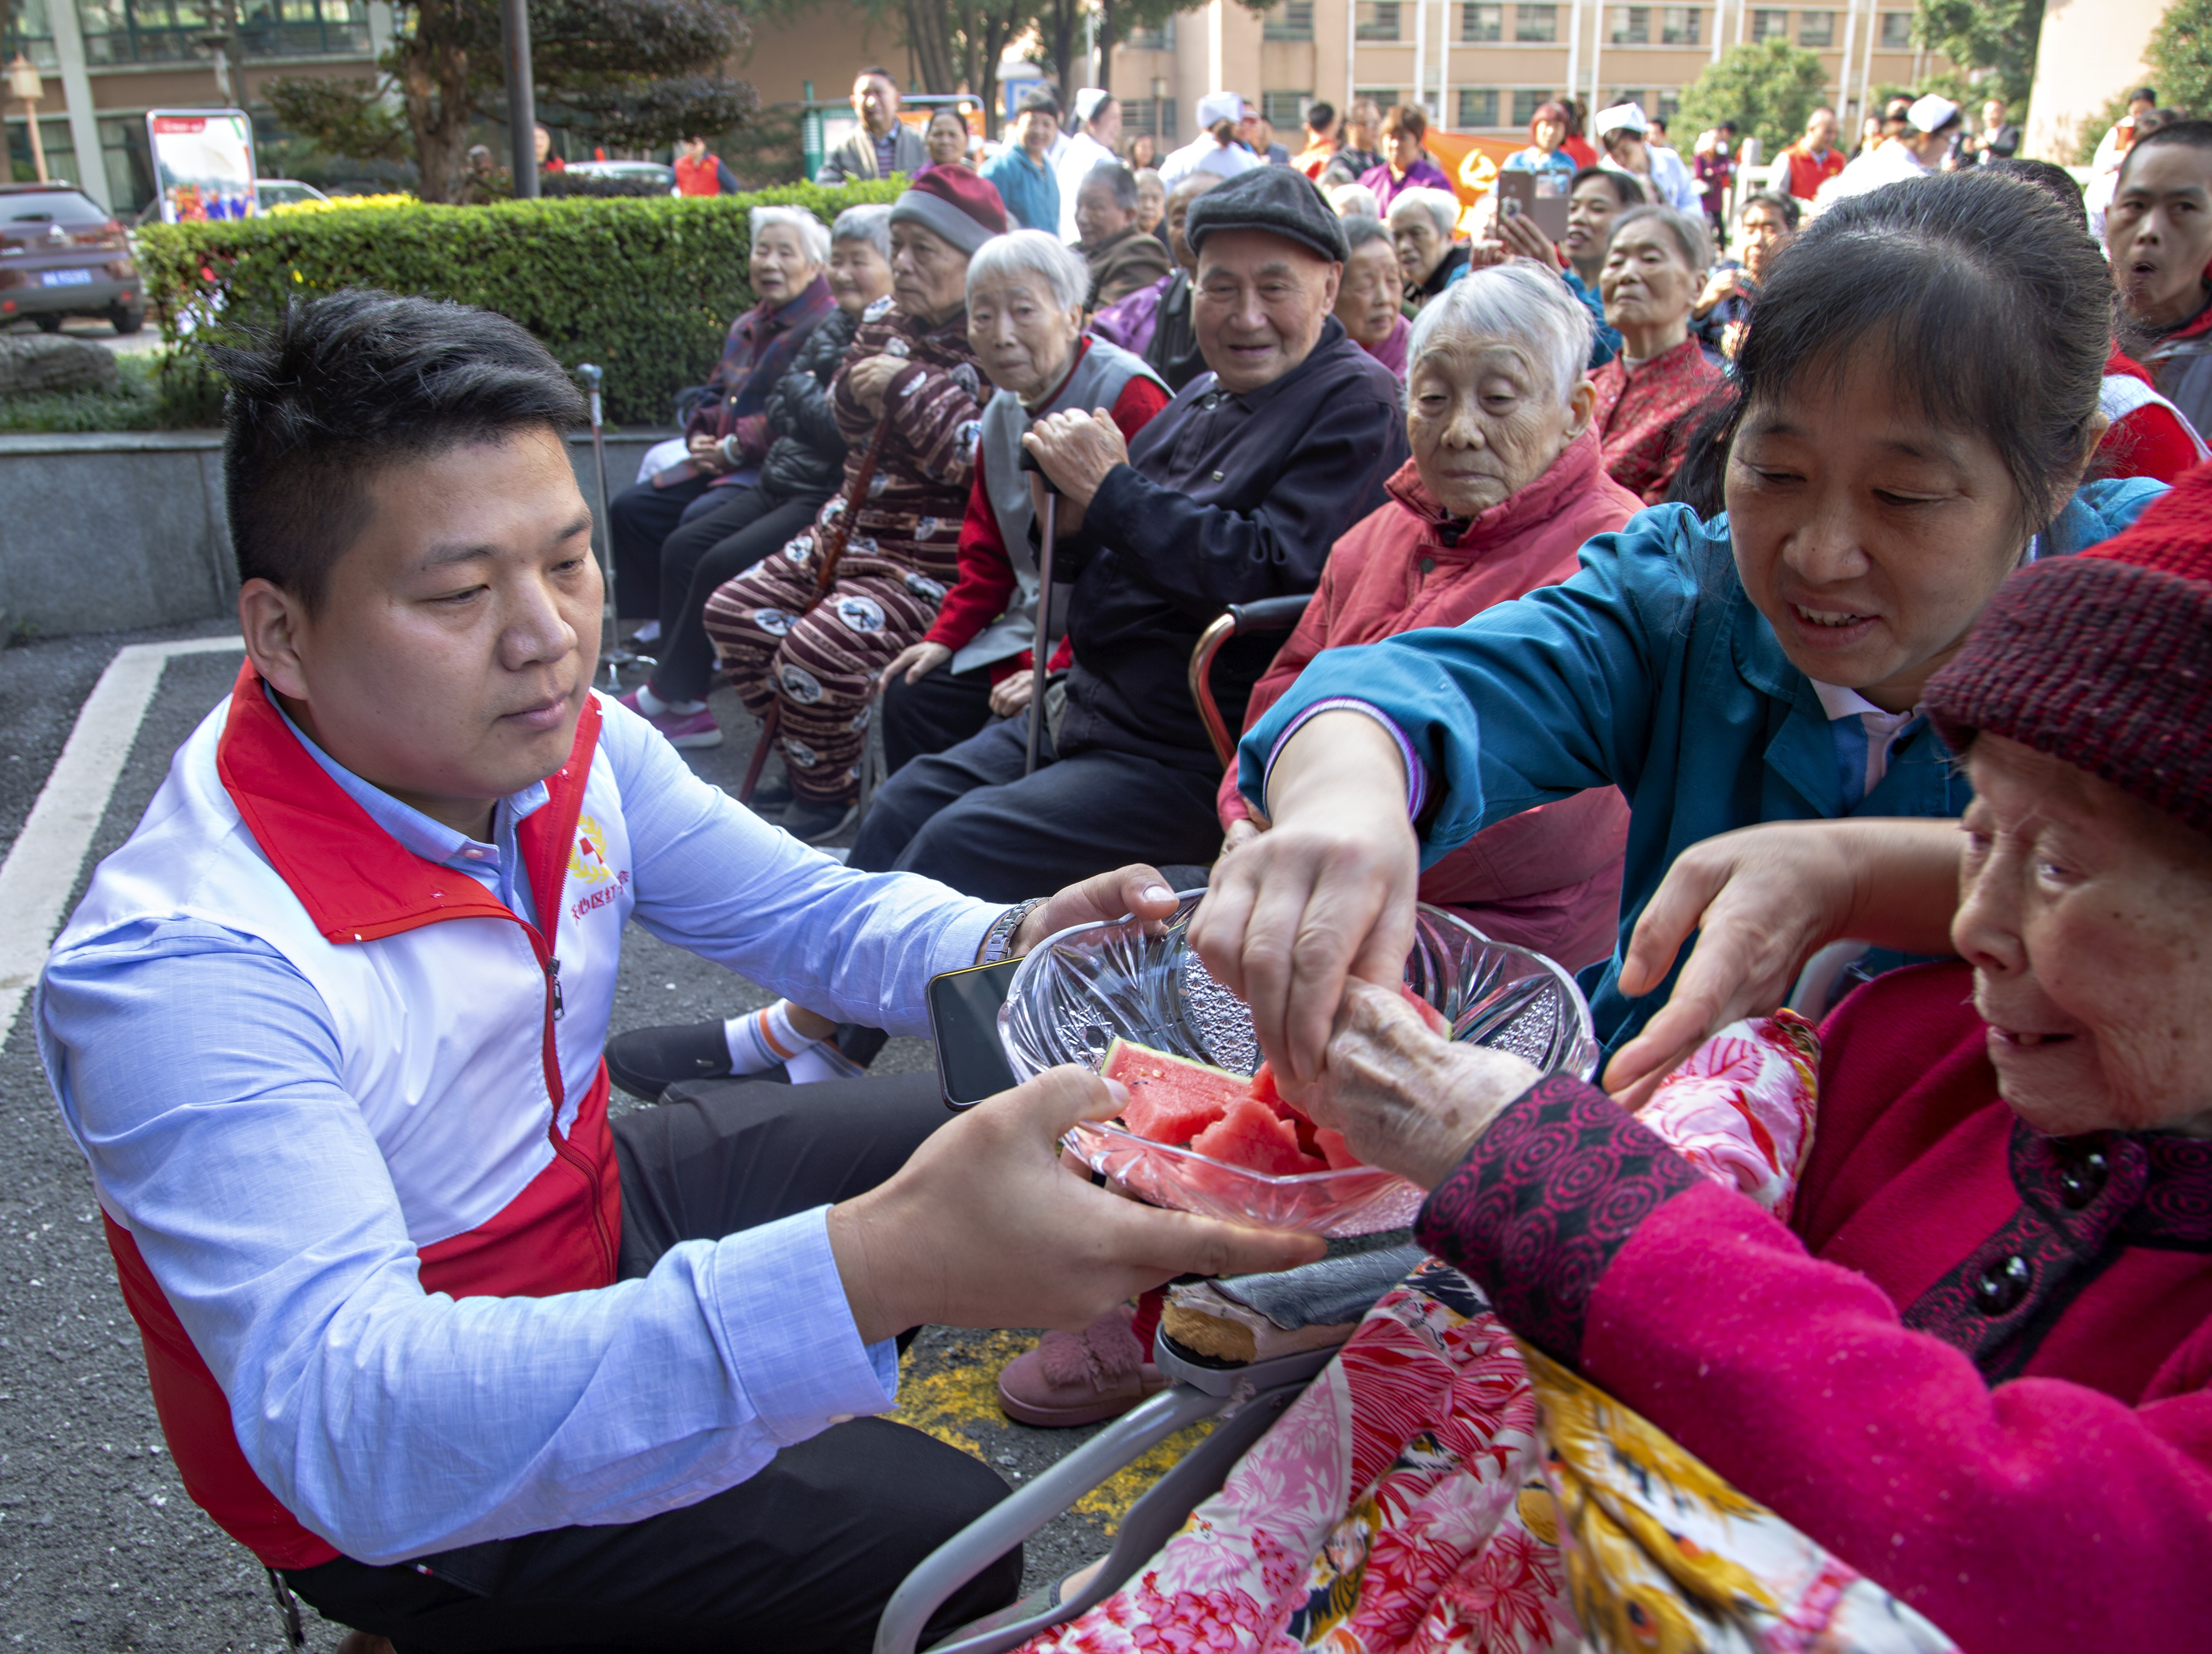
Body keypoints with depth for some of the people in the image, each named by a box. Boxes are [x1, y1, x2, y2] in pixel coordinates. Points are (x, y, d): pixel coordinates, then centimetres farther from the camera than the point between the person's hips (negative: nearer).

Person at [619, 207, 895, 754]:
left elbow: (848, 434, -23)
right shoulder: (835, 328, 15)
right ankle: (682, 707, 1)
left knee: (724, 564, -19)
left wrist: (800, 388, -8)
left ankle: (668, 694, 1)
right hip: (785, 484, 10)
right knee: (683, 546, 1)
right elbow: (777, 413, 15)